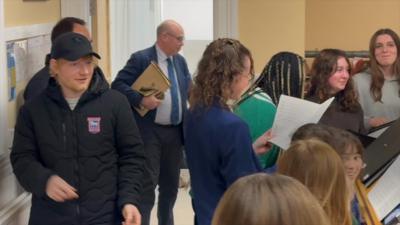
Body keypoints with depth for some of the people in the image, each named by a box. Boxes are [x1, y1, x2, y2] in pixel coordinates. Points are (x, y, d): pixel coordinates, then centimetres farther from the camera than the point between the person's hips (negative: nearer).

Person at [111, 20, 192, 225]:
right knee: (147, 185, -5)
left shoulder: (180, 61, 12)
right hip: (150, 133, -7)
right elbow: (118, 85, -13)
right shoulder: (141, 59, -9)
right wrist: (141, 99, -25)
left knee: (170, 184, 16)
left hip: (175, 132, 7)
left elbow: (189, 90, 18)